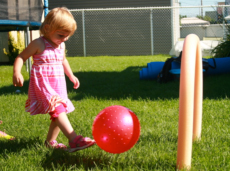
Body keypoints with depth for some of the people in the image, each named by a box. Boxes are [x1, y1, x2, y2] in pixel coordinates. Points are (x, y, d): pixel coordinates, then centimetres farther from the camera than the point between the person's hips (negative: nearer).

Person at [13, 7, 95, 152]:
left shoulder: (61, 45, 11)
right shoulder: (38, 44, -11)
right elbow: (21, 57, -9)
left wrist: (71, 76, 33)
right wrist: (17, 72, -24)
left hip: (58, 84, 8)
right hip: (43, 83, -8)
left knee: (59, 113, 10)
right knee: (58, 110, -22)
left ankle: (50, 141, 26)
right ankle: (74, 140, -34)